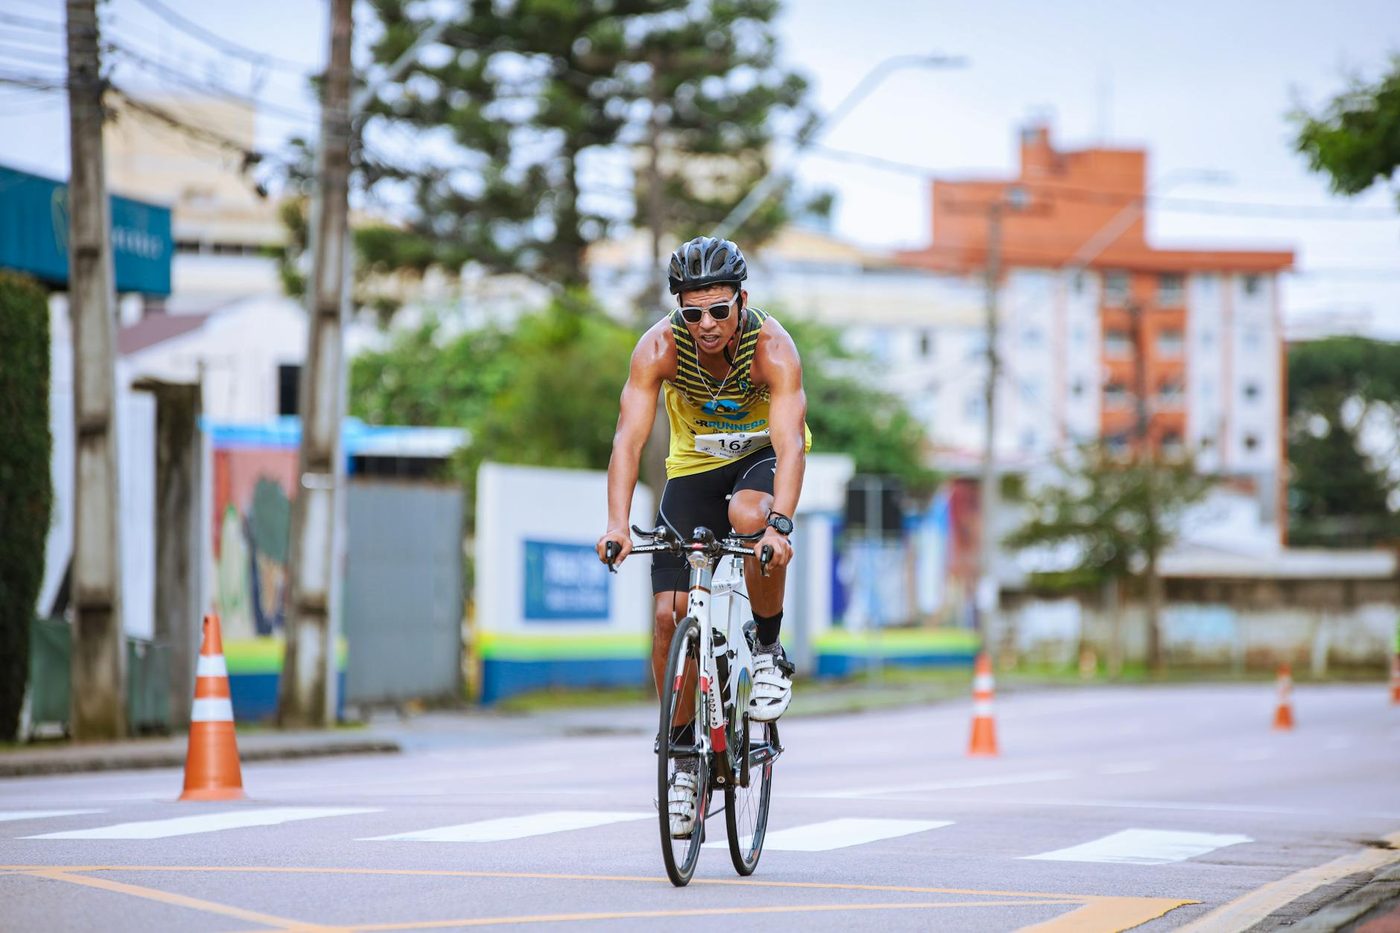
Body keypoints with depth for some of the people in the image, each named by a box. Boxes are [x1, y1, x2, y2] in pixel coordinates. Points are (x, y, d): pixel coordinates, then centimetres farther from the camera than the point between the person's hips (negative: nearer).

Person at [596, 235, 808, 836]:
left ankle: (769, 652, -14)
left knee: (749, 516, -38)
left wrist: (780, 525, -56)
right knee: (670, 612, -10)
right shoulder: (660, 347, -25)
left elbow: (790, 442, -40)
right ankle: (683, 753, 5)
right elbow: (629, 437, -31)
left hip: (762, 456, -2)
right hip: (695, 465, 2)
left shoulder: (773, 348, -30)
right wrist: (617, 523, -46)